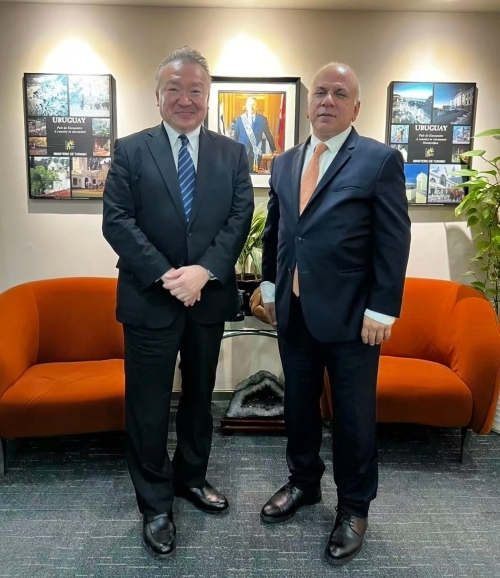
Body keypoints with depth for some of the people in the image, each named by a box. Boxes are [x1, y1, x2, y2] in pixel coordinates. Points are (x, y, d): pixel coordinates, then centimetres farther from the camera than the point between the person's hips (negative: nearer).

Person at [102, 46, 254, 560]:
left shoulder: (232, 154, 6)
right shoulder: (130, 151, 0)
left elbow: (240, 218, -3)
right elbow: (116, 220, -8)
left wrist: (203, 272, -17)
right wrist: (164, 275, -18)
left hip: (210, 298, 3)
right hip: (149, 300, -2)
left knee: (200, 396, 17)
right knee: (148, 406, 6)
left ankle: (191, 477, 38)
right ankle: (155, 505, 24)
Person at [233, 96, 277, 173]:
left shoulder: (262, 119, 5)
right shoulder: (239, 119, 4)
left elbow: (268, 135, 11)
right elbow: (235, 137, 7)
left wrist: (274, 150, 14)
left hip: (256, 153, 0)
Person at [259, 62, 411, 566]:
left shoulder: (381, 160, -5)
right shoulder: (284, 164, 11)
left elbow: (394, 241, -9)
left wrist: (381, 311, -13)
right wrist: (270, 287, 13)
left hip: (351, 315, -4)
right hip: (294, 311, 5)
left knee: (353, 415, 9)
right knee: (298, 405, 18)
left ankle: (354, 506, 30)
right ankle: (303, 483, 41)